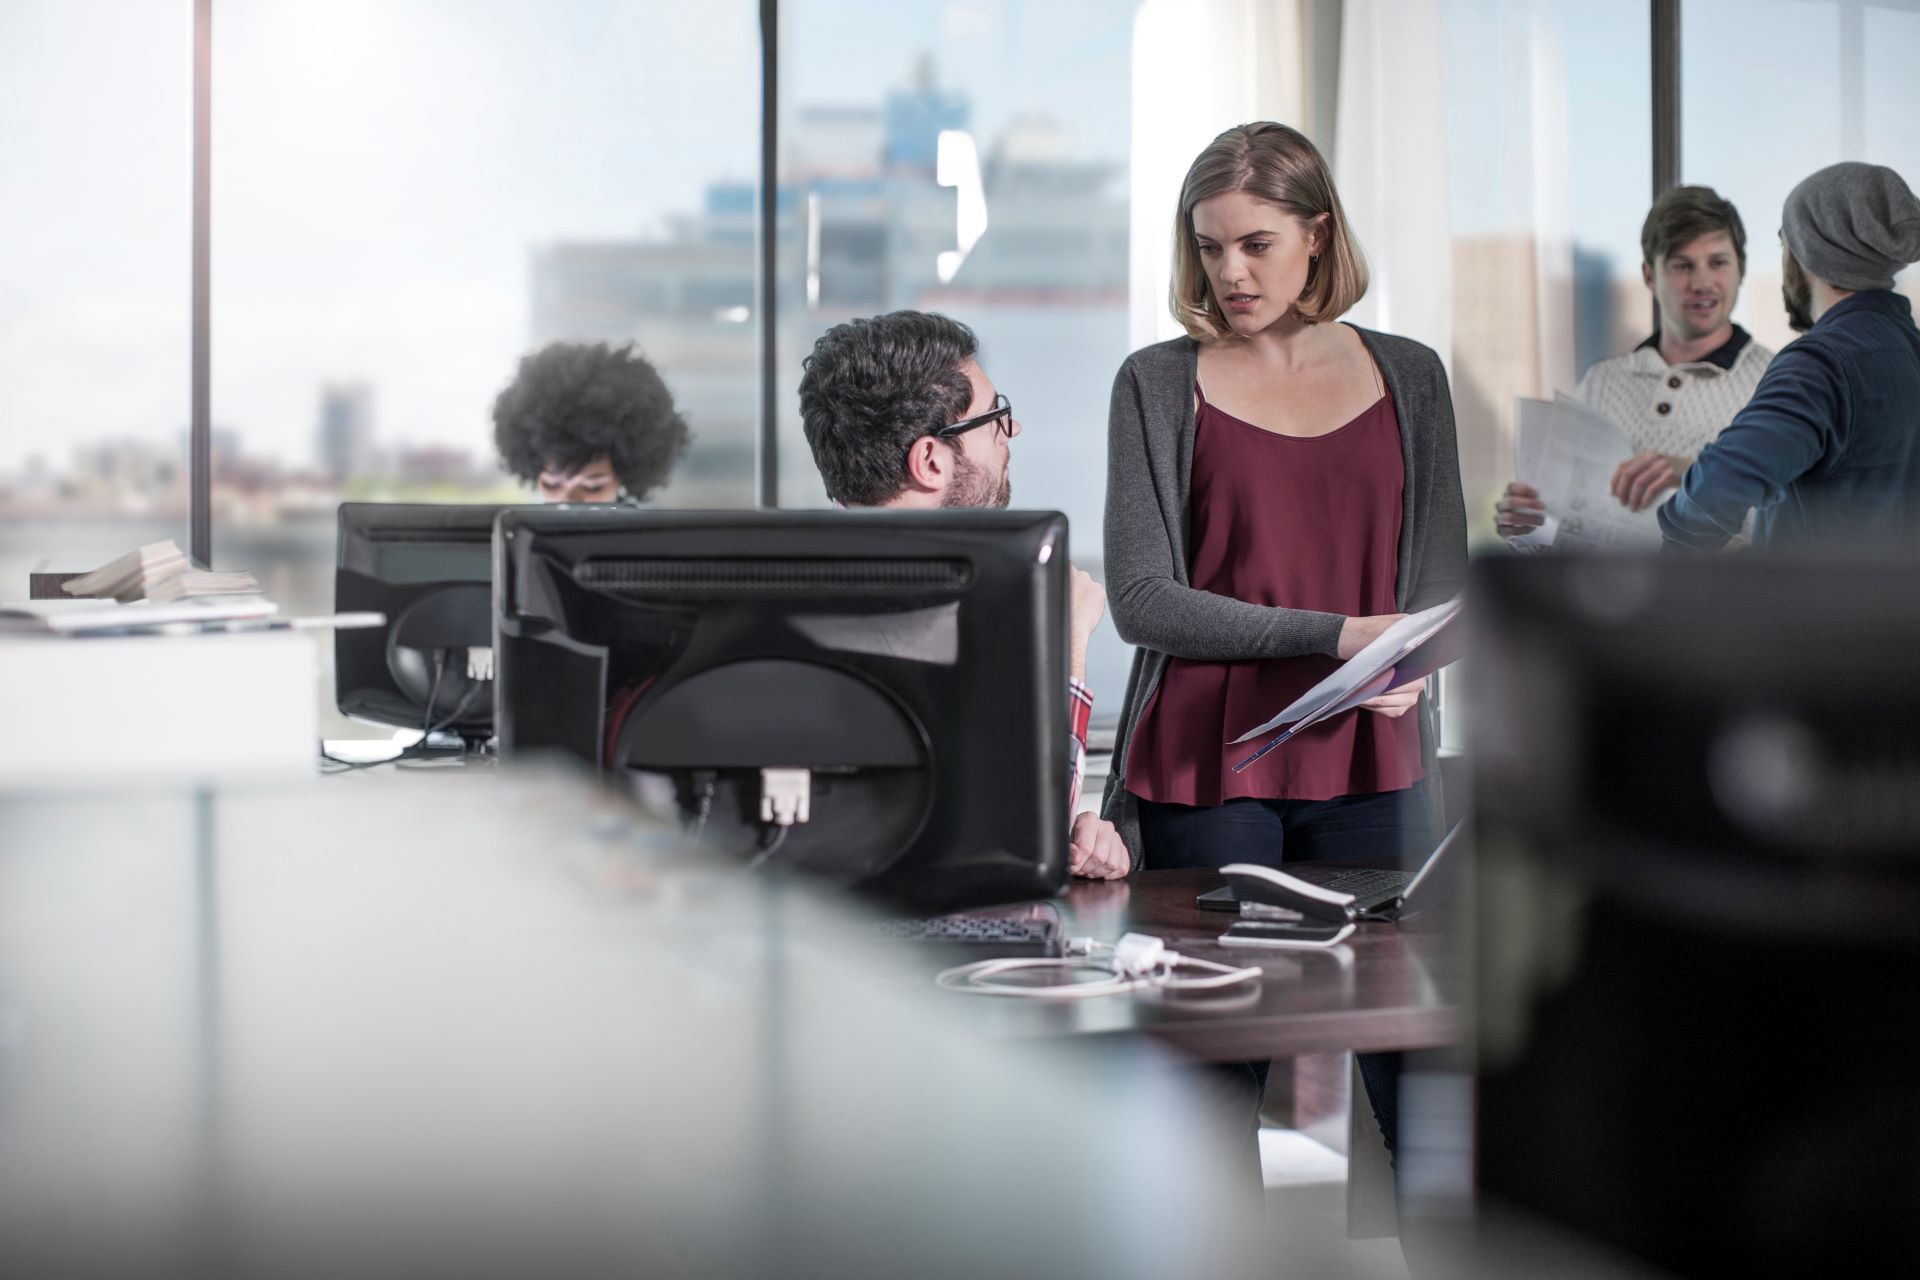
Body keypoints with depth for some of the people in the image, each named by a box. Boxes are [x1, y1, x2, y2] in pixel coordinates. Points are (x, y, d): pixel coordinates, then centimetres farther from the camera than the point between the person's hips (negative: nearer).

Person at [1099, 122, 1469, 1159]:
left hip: (1373, 766, 2)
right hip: (1207, 771, -2)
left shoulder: (1407, 378, 11)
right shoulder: (1159, 384, 3)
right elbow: (1141, 598, -6)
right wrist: (1332, 634, -14)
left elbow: (1443, 573, 11)